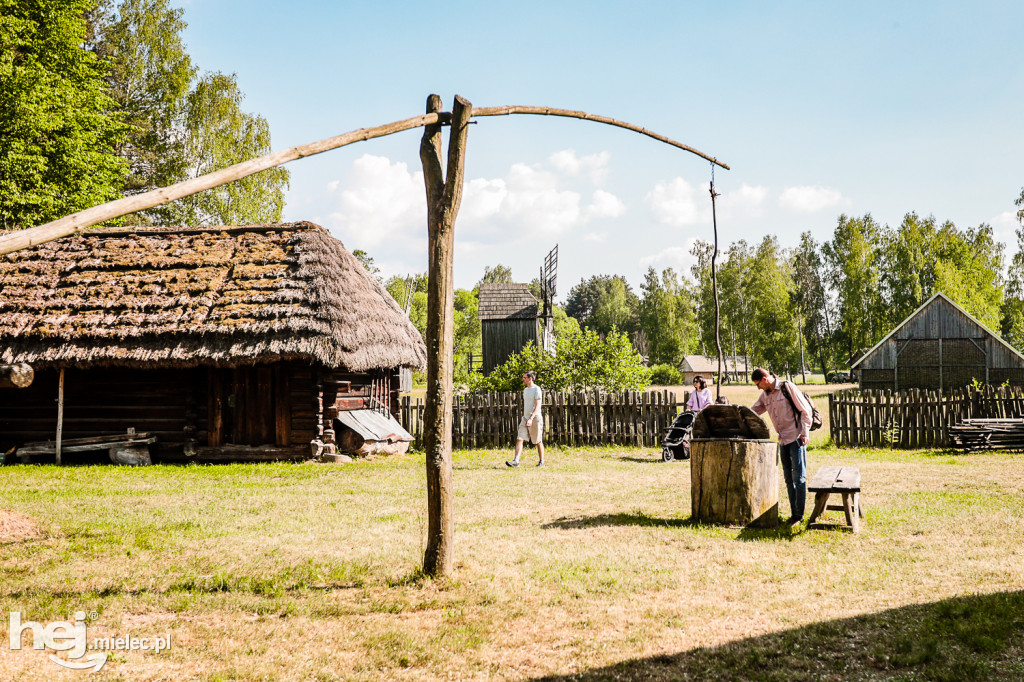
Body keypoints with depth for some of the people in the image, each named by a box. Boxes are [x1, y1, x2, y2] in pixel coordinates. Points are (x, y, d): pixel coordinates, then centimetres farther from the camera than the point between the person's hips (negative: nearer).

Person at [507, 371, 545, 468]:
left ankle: (541, 461, 15)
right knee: (519, 439, -6)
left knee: (538, 441, 3)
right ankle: (515, 461, -13)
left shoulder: (536, 389, -9)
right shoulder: (525, 390, 16)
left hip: (535, 418, -7)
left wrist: (531, 418, -26)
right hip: (525, 417, 7)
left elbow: (537, 406, -16)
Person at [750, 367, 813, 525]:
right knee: (789, 479, 9)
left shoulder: (787, 388, -10)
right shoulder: (765, 395, 11)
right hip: (783, 441, 7)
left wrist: (804, 434, -13)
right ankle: (794, 513, 15)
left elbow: (805, 410, -10)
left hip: (796, 439, -7)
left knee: (799, 477, -5)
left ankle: (799, 515, -1)